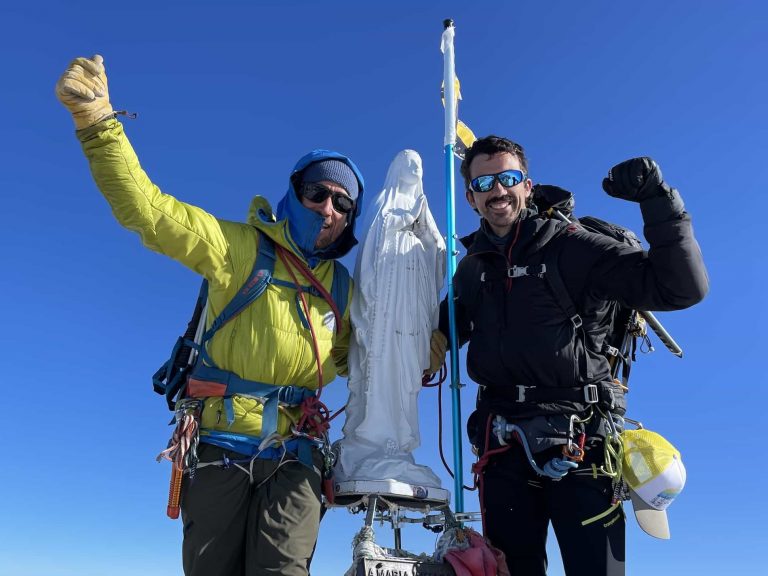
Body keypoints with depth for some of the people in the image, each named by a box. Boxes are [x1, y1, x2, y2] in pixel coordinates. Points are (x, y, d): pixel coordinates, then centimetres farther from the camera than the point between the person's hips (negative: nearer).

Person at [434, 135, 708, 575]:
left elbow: (682, 288, -11)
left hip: (576, 441, -4)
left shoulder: (569, 246, -3)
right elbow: (453, 325, 29)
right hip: (503, 442, 4)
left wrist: (657, 199, -19)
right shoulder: (471, 267, 11)